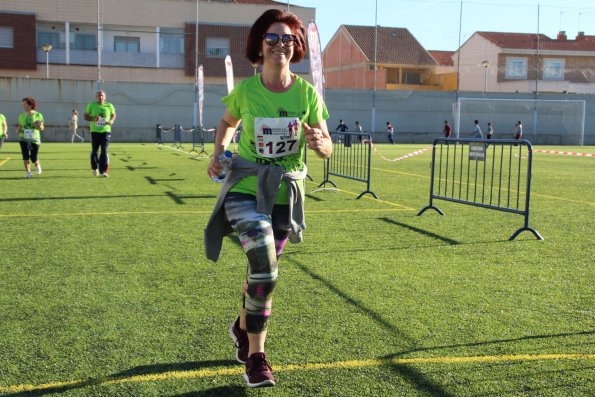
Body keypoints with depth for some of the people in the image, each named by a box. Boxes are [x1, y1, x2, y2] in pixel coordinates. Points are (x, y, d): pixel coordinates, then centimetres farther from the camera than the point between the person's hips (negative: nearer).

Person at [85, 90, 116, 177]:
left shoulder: (109, 106, 1)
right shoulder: (91, 105, -1)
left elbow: (113, 115, 16)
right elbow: (86, 116, 4)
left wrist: (111, 121, -6)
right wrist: (93, 119, -16)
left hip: (106, 131, 0)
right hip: (95, 131, 1)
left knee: (104, 151, -8)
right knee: (94, 151, 7)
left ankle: (103, 171, -8)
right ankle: (95, 168, 30)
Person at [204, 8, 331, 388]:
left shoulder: (307, 93, -7)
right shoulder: (244, 90, -7)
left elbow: (327, 149, -1)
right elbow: (227, 122, 14)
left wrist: (318, 142, -24)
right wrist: (219, 152, -4)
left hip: (285, 193, 2)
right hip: (245, 187, -2)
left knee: (262, 270, 15)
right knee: (265, 270, -19)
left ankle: (244, 326, 45)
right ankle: (256, 355, -1)